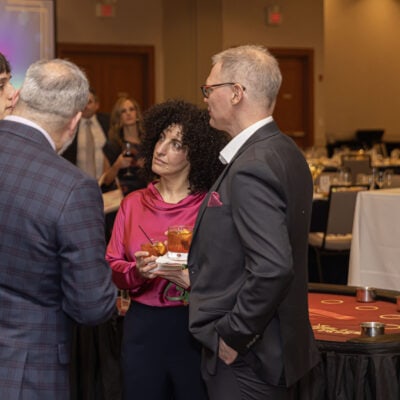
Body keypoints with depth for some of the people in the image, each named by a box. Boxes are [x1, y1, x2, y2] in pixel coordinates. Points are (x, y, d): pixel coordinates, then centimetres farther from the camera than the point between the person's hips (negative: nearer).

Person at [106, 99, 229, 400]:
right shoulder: (133, 203, 5)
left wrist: (195, 280, -23)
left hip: (195, 328, -3)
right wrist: (136, 271, -15)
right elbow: (112, 265, 5)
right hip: (143, 327, 3)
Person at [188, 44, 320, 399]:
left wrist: (232, 337, -19)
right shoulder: (285, 152, 8)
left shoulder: (252, 167, -21)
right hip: (275, 346, 10)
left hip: (245, 358, -10)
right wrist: (200, 270, 17)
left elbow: (273, 267, -29)